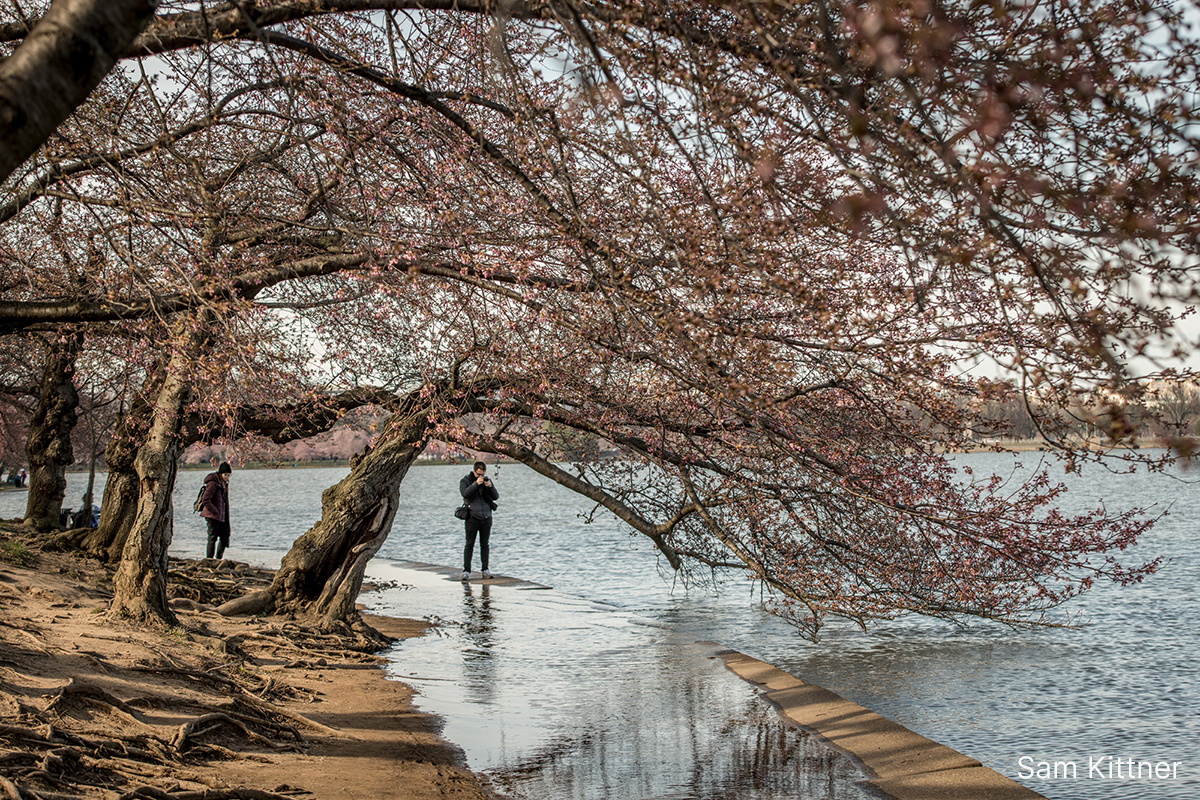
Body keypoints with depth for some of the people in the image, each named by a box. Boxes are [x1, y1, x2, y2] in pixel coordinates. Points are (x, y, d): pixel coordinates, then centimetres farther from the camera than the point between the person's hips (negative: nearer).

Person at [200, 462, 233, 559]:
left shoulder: (224, 484, 12)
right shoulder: (213, 483, -15)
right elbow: (205, 500, -21)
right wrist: (215, 511, -18)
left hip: (221, 516, 9)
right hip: (213, 516, -9)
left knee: (224, 537, 10)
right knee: (213, 537, -7)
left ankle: (219, 558, 20)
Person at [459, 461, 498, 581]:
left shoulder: (487, 480, 9)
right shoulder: (465, 480, 0)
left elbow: (496, 497, 3)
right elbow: (465, 494, -18)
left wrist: (490, 486, -14)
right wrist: (476, 484, -25)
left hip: (486, 518, 3)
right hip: (472, 517, -3)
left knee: (484, 544, 7)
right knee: (469, 545, -4)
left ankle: (485, 569, 12)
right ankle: (466, 571, -4)